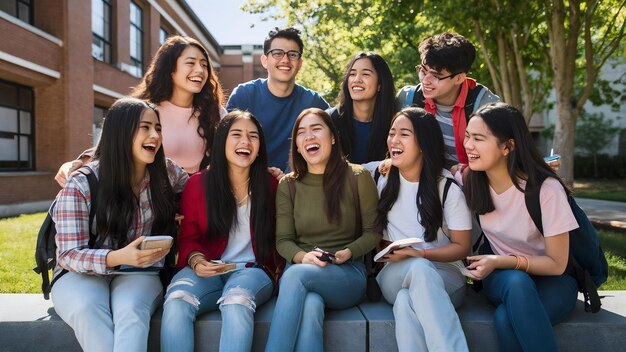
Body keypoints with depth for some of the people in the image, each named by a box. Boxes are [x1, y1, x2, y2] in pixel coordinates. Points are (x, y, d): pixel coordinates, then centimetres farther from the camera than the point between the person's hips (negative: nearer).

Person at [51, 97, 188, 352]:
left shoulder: (165, 172, 0)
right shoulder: (80, 185, -11)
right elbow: (70, 255, -13)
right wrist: (117, 257, -33)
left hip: (139, 273, 2)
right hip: (81, 274, -1)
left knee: (131, 310, -34)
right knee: (87, 309, -36)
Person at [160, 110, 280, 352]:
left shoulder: (270, 185, 6)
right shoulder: (198, 184, 5)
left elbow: (276, 237, 15)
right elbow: (188, 237, 7)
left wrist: (276, 271, 0)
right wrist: (196, 260, -14)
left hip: (252, 270, 0)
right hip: (206, 272, 1)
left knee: (237, 299, -35)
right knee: (177, 299, -32)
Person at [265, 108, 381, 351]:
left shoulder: (358, 178, 0)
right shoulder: (288, 185, 6)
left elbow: (373, 232, 3)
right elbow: (283, 240, 4)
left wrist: (348, 253, -16)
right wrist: (302, 256, -18)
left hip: (348, 274, -1)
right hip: (301, 269, 2)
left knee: (296, 274, -35)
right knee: (310, 307, -36)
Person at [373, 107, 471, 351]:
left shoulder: (448, 186, -6)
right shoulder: (382, 177, 4)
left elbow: (461, 247, -2)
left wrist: (419, 254, -16)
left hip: (443, 276, -2)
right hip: (394, 277, 2)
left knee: (406, 301, -38)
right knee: (419, 268, -36)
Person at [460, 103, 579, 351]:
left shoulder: (546, 190, -24)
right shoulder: (468, 181, -11)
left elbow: (556, 265, -16)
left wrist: (500, 261, -27)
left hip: (551, 280, -3)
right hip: (502, 276, 3)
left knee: (506, 319, -36)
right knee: (516, 283, -36)